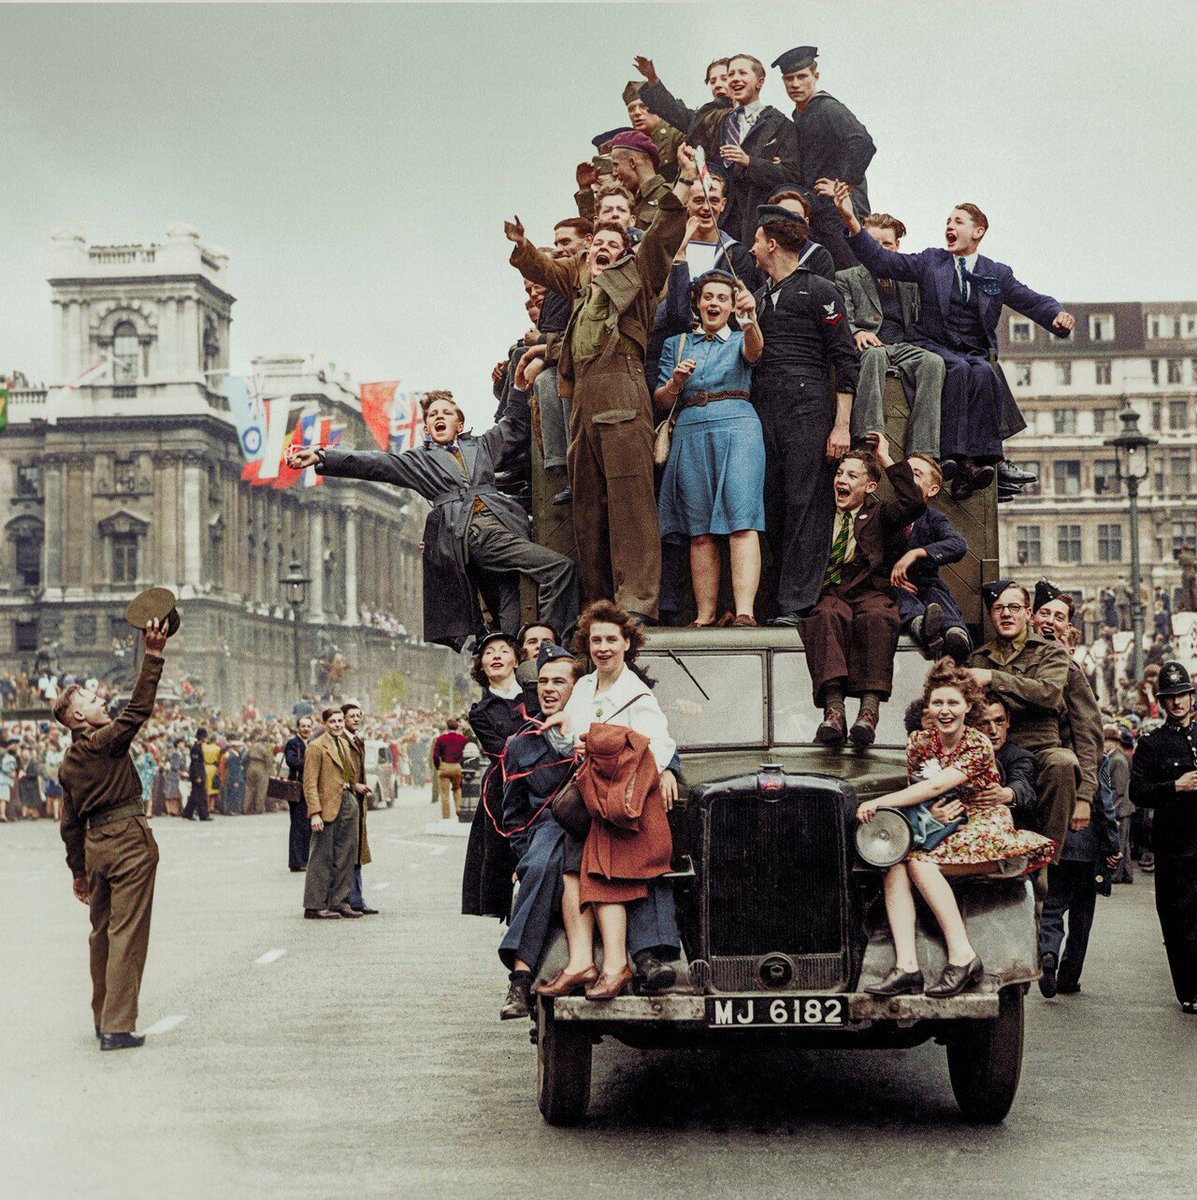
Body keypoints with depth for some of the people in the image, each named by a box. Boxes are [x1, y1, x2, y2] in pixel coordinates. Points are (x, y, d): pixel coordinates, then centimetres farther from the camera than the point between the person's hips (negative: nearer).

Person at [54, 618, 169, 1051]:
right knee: (127, 933, -6)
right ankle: (118, 1027, -8)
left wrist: (78, 870, 23)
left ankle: (104, 1020, 25)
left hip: (95, 844, 8)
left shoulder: (68, 764, 12)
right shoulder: (106, 741, -10)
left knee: (102, 931, 16)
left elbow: (70, 823, 16)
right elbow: (138, 708, -22)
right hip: (129, 840, -8)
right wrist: (152, 658, -22)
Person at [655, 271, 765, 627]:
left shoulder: (739, 340, 15)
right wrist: (676, 383, -6)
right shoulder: (676, 344, 21)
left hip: (737, 427, -2)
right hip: (691, 433, 2)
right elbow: (661, 402, 16)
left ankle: (744, 612, -25)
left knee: (742, 522, -15)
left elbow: (754, 350, -11)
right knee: (700, 530, -3)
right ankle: (705, 615, -4)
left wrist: (750, 318, -32)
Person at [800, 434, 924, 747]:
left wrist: (886, 460, 2)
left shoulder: (878, 515, 18)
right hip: (828, 594, 1)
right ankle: (833, 710, -51)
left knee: (877, 617, -37)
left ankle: (869, 709, -48)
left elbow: (913, 503, -1)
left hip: (868, 593, -1)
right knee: (827, 616, -36)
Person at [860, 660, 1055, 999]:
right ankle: (906, 966, -36)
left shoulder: (978, 745, -10)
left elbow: (937, 786, -22)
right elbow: (915, 797, 9)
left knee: (919, 863, -31)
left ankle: (962, 956, -31)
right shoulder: (920, 742, 6)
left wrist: (878, 803, -25)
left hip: (984, 829, -5)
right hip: (941, 830, 5)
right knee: (894, 865, -25)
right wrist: (932, 814, -15)